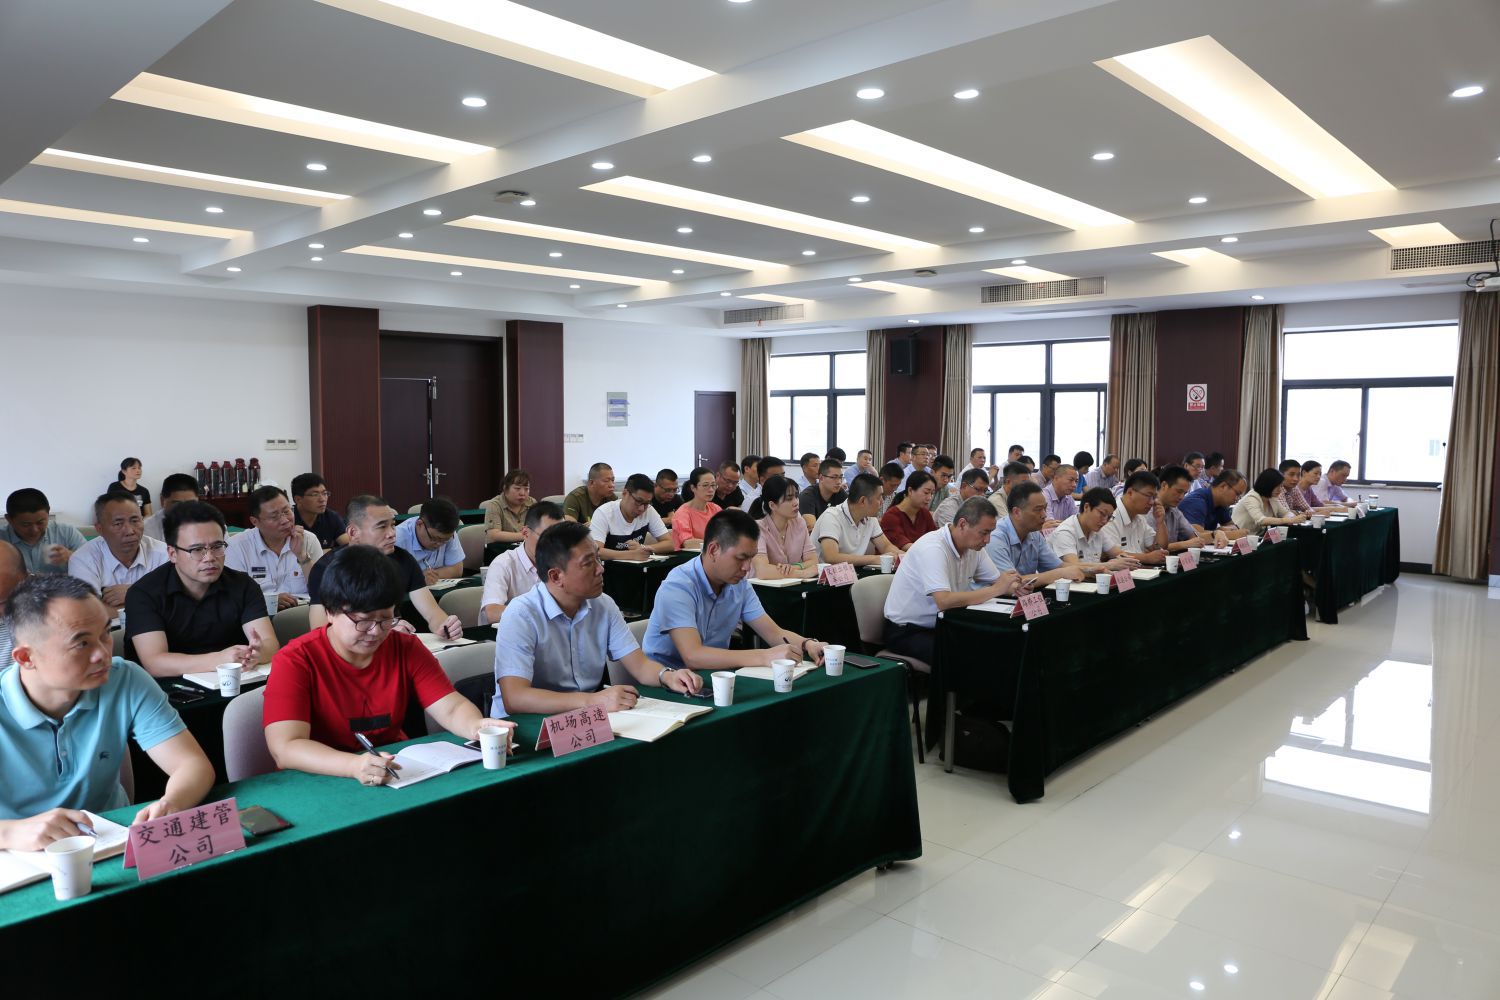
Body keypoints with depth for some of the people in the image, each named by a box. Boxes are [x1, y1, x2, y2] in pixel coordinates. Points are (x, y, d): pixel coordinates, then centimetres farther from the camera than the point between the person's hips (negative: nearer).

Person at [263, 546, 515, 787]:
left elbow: (452, 708, -3)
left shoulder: (406, 648, 3)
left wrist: (477, 727, -27)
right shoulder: (294, 661, -10)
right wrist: (354, 766, -40)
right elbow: (285, 749, -22)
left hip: (400, 773, 3)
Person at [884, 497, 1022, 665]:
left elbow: (995, 580, 8)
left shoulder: (973, 545, 1)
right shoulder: (933, 548, -25)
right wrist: (996, 590, -30)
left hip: (939, 626, 8)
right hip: (905, 632, -8)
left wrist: (1013, 586, -16)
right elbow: (944, 601, -36)